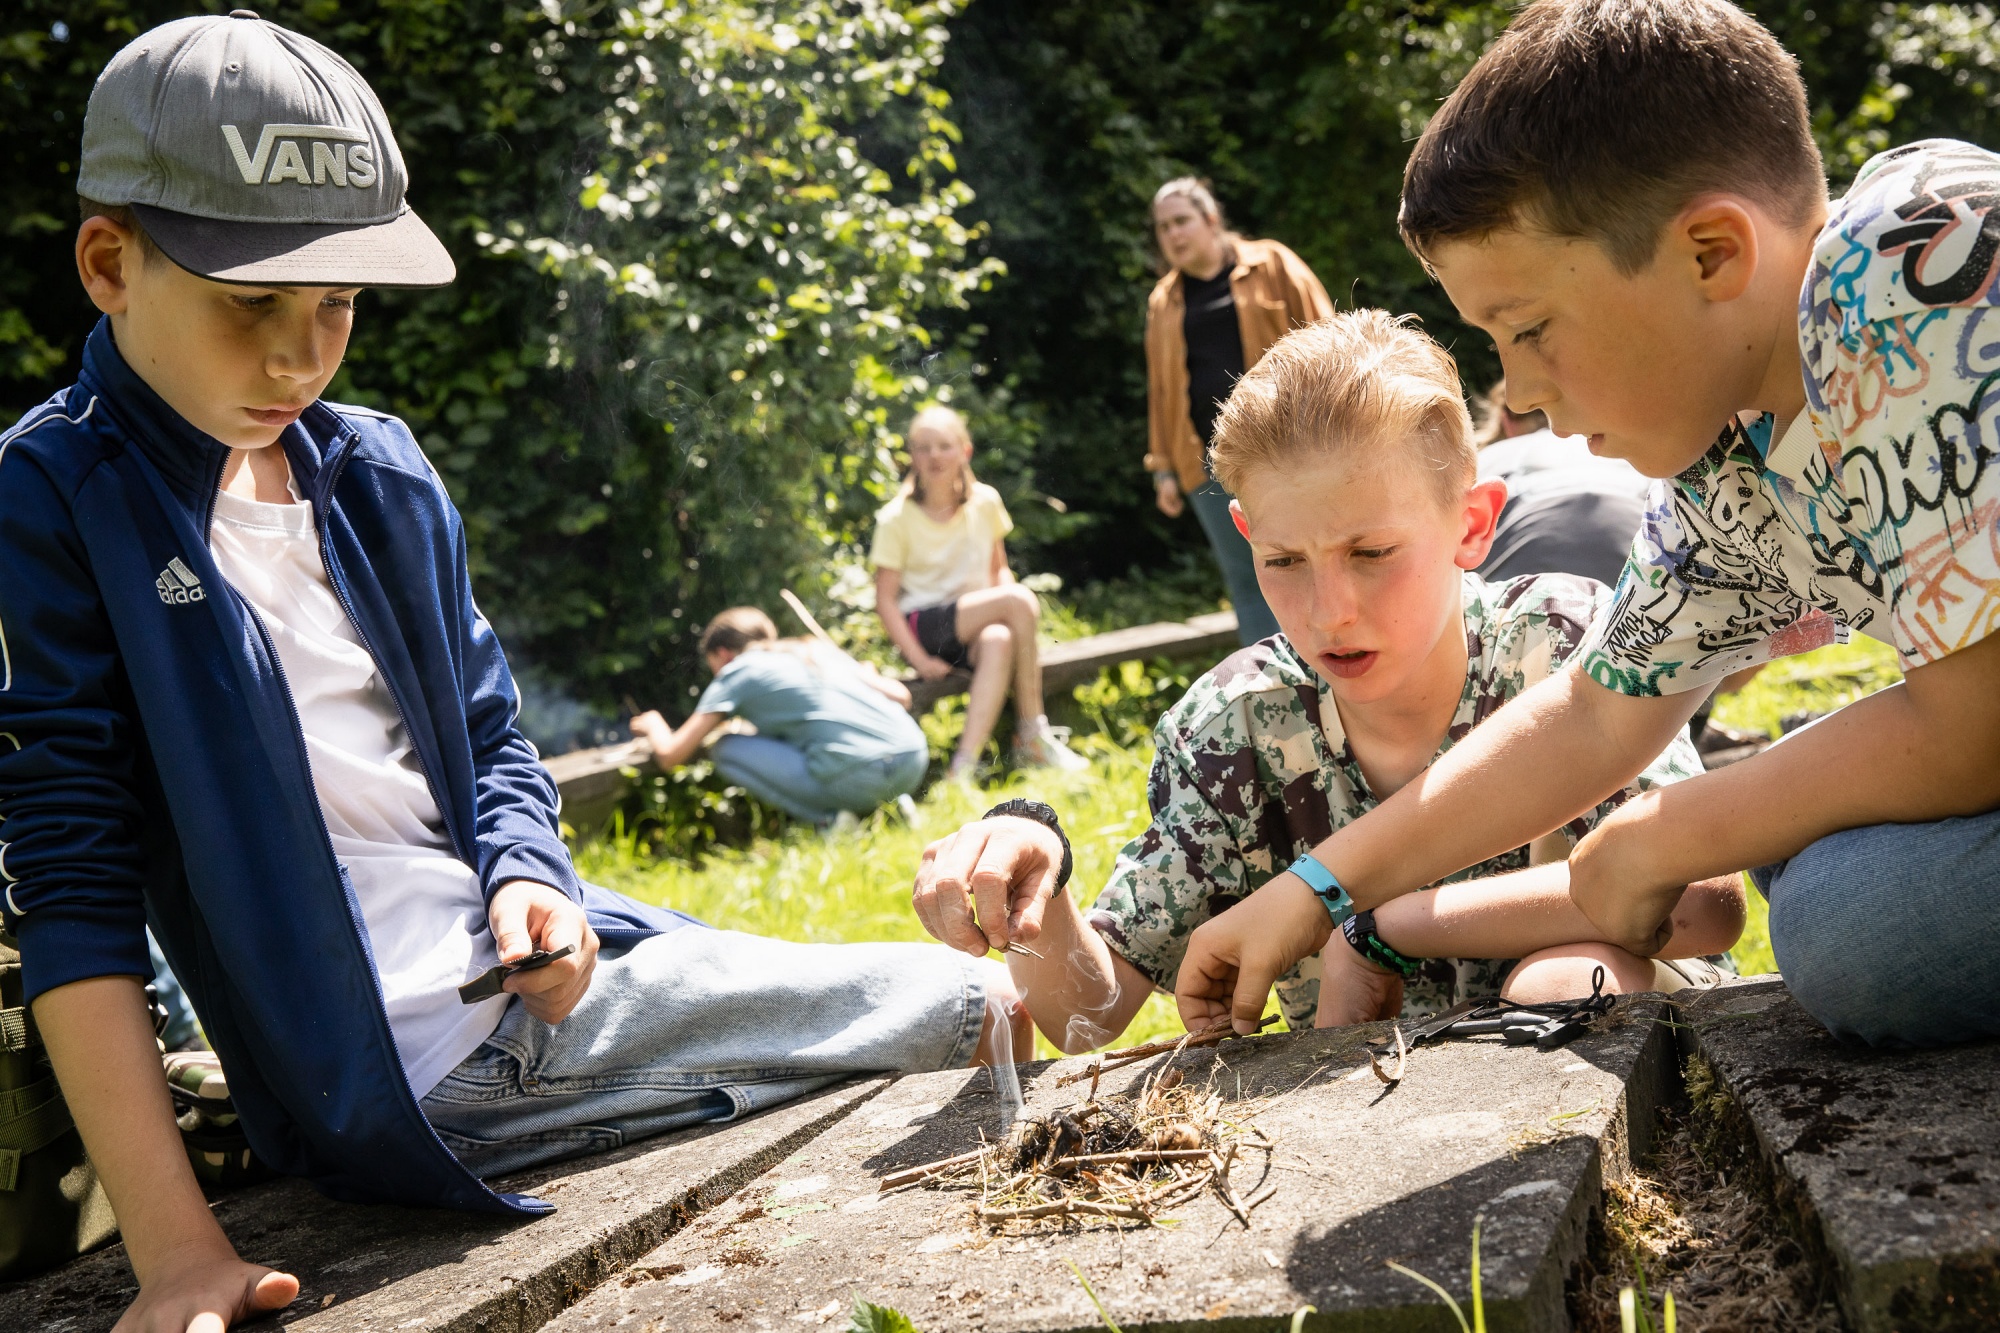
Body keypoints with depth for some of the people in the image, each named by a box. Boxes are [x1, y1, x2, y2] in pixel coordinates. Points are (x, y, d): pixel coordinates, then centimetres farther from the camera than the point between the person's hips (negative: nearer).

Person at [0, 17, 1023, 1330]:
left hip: (532, 964, 7)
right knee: (965, 1008, -5)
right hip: (416, 1068, -6)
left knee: (993, 1004, 9)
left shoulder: (382, 473, 8)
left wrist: (525, 879, -6)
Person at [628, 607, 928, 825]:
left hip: (859, 779, -6)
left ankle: (830, 818, -2)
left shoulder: (737, 672, 11)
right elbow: (901, 695, 22)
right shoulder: (818, 650, 26)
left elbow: (670, 755, 10)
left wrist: (653, 725, 34)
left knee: (728, 749, 11)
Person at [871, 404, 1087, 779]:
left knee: (998, 640, -36)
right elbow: (885, 599, -7)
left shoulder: (985, 502, 6)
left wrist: (1011, 618, -6)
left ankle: (965, 762, -40)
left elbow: (999, 569, 14)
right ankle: (1032, 732, -23)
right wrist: (918, 658, -19)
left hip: (975, 623, 4)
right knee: (1022, 599, -27)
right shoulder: (896, 519, -6)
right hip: (925, 626, -4)